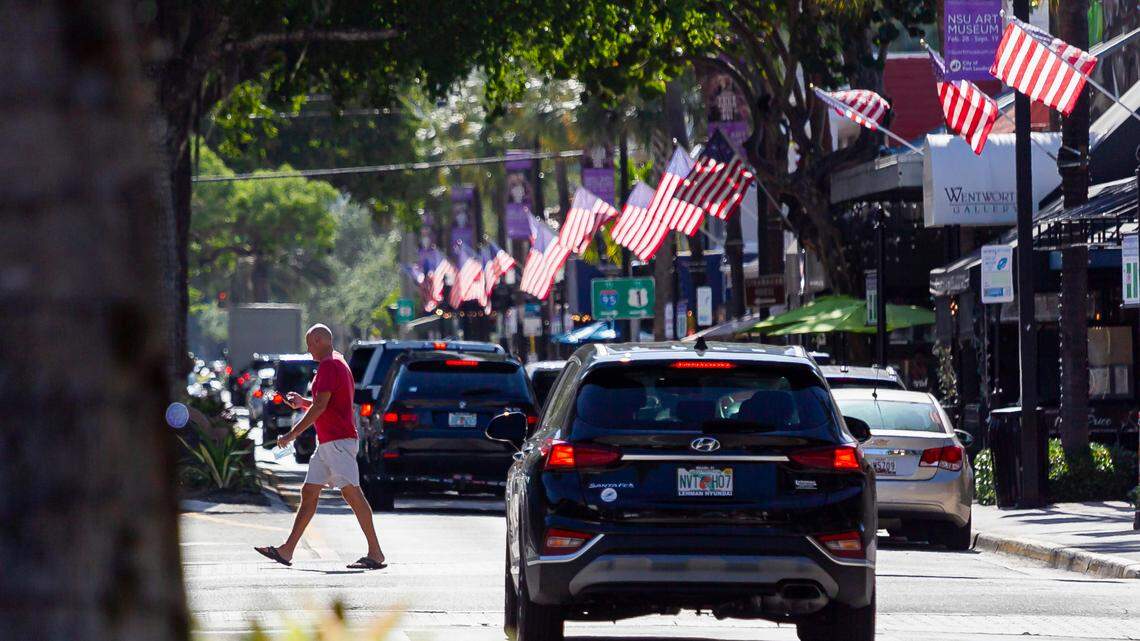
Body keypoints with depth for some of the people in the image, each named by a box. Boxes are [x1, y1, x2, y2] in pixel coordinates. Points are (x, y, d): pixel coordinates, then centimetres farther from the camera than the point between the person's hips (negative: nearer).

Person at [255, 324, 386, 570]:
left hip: (338, 441, -11)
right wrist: (302, 402, 21)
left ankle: (376, 554, -12)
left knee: (352, 494, -11)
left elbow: (320, 406, -19)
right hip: (327, 443, 11)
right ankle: (286, 551, 11)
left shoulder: (329, 365, -13)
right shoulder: (336, 363, 20)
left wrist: (292, 434, -16)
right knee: (309, 493, 10)